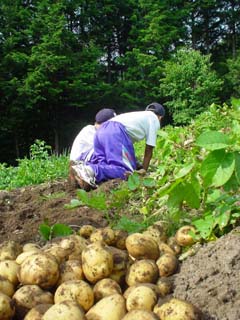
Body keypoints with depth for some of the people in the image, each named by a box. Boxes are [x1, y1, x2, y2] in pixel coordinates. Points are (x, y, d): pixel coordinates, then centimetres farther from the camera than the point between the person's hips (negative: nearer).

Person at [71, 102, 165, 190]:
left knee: (104, 165, 13)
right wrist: (144, 171, 21)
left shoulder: (138, 116, 38)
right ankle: (91, 171, -31)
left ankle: (83, 169, -15)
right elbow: (149, 149, 14)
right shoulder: (154, 119, 19)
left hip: (102, 130, 8)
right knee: (127, 171, -13)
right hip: (116, 133, -8)